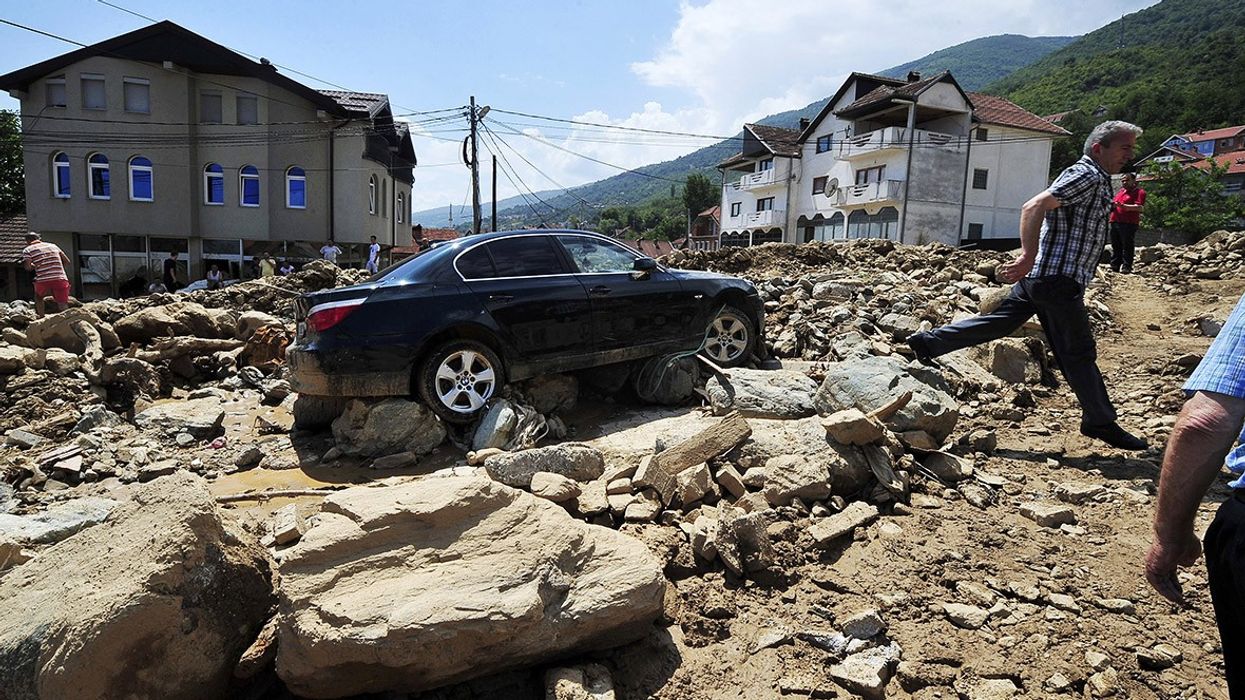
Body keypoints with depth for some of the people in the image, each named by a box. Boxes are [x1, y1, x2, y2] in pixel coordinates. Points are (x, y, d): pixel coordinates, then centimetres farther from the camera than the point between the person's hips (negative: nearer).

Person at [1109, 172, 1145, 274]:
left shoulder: (1139, 192, -1)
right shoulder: (1120, 191, 22)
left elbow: (1139, 207, -14)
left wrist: (1124, 206, -27)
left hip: (1128, 223, -8)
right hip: (1115, 222, 8)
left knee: (1127, 246, -7)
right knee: (1115, 246, 10)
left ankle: (1126, 267, -7)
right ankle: (1114, 266, 15)